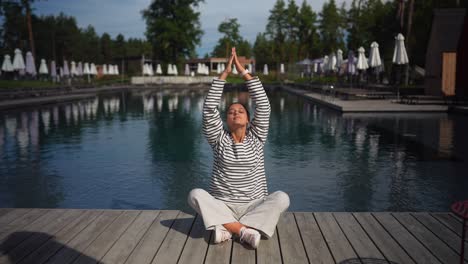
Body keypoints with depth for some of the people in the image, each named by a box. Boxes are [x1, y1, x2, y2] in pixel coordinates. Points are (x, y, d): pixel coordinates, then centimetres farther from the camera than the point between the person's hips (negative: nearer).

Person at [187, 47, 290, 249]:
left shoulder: (256, 138, 6)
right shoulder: (219, 139, 5)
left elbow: (263, 105, -5)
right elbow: (209, 110, -8)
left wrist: (243, 72, -8)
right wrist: (225, 73, -10)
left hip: (254, 206, 1)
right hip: (222, 206, 0)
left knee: (282, 198, -29)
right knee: (195, 194, -29)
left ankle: (226, 228, -35)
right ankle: (245, 230, -37)